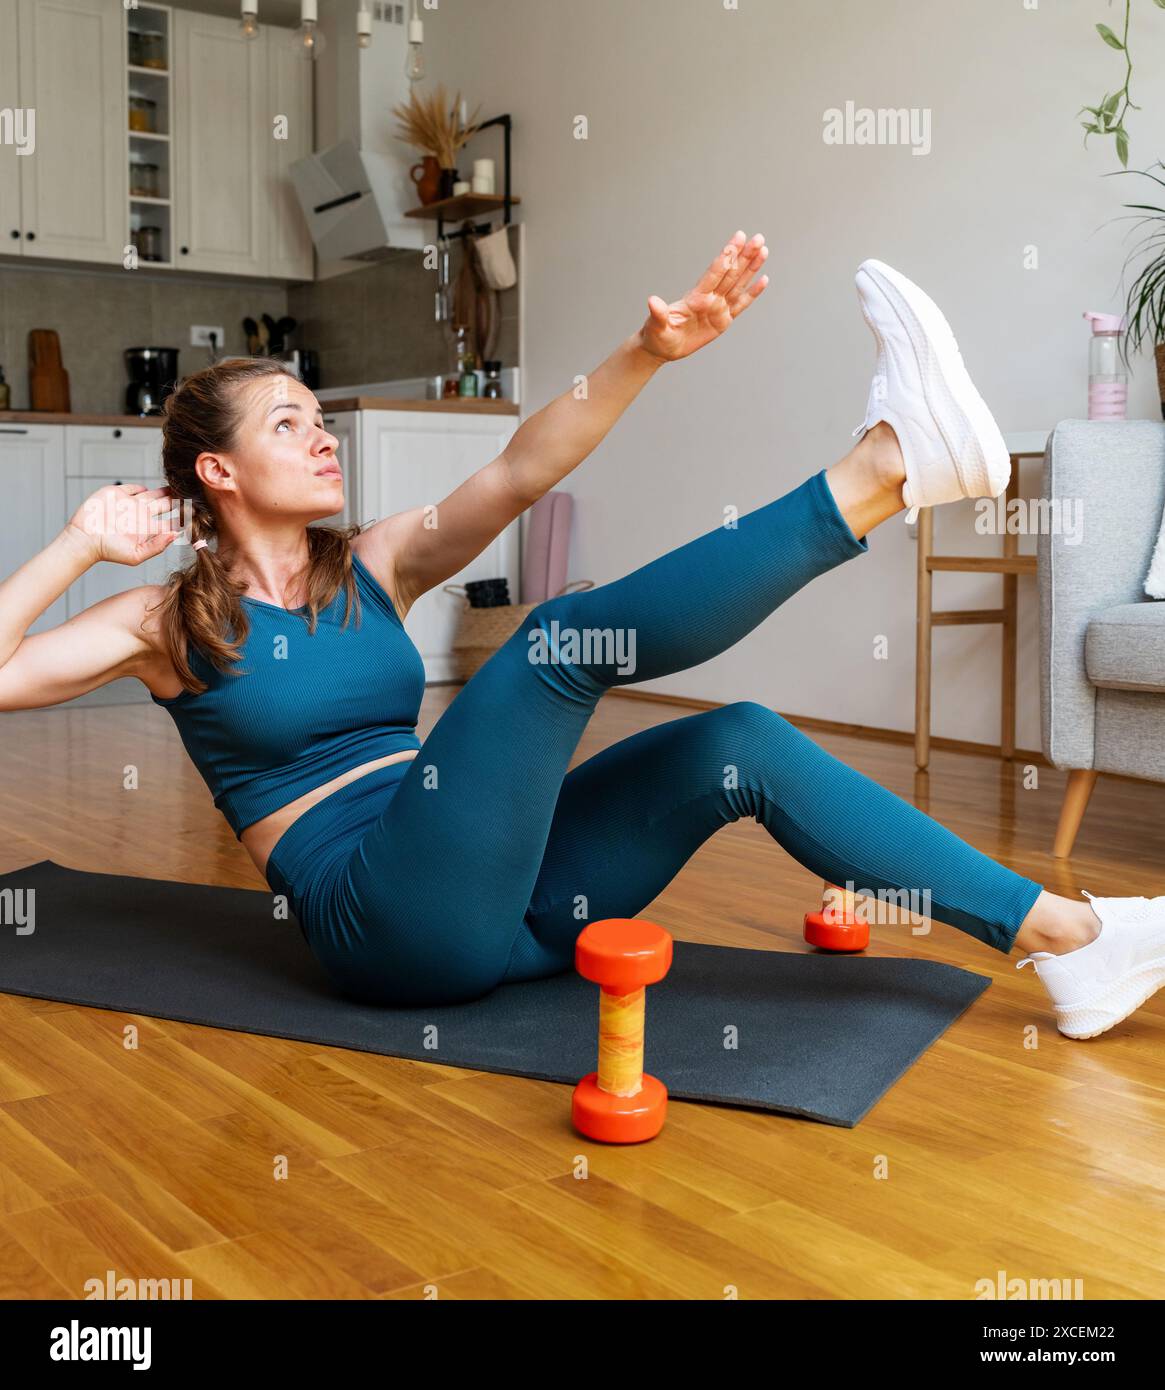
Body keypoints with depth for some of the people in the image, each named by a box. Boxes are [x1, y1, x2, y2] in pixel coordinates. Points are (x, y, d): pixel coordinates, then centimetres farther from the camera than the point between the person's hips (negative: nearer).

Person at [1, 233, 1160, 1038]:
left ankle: (1069, 940, -12)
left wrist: (649, 353, -11)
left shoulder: (372, 568, 13)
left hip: (492, 891, 6)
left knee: (741, 745, -13)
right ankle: (884, 465, -33)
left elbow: (517, 474, 0)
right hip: (388, 919, -6)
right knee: (562, 638, -24)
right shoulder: (169, 622, 3)